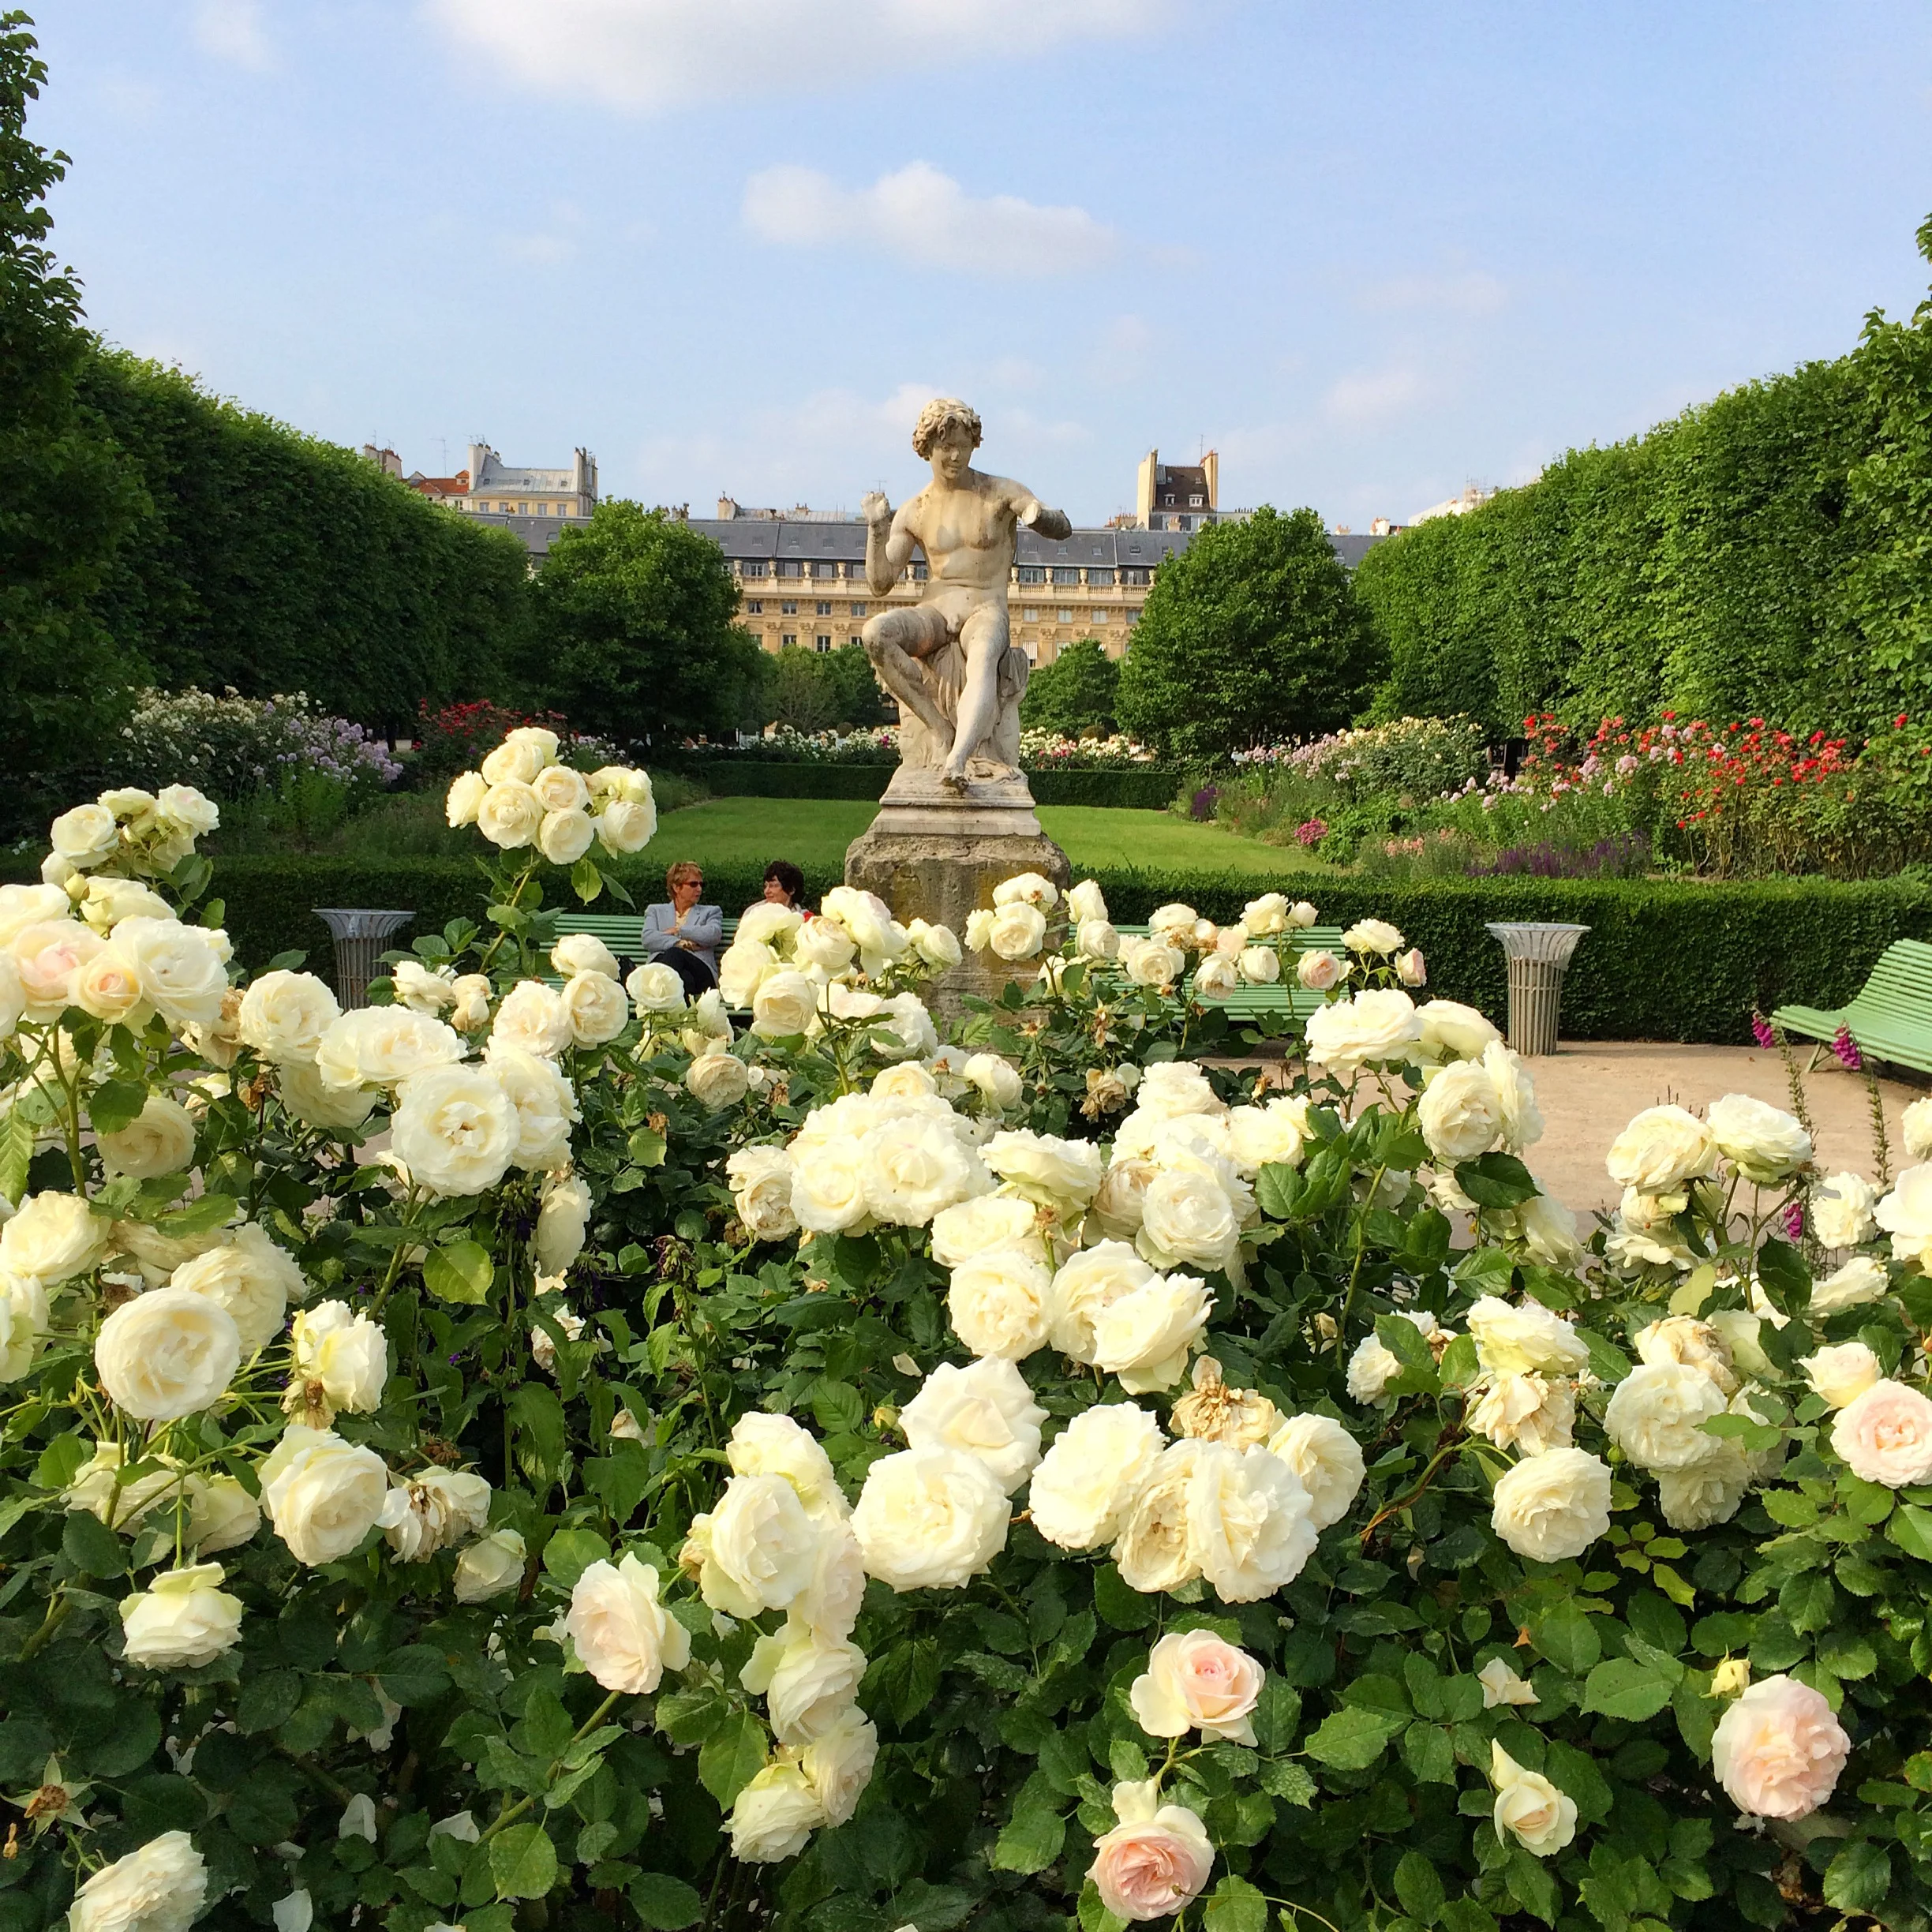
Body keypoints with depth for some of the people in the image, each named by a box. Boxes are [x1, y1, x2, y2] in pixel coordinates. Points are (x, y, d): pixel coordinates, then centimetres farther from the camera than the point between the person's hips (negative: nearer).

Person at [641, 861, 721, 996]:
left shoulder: (711, 912, 29)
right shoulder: (655, 911, 30)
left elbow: (714, 934, 5)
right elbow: (648, 939, 9)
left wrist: (678, 931, 5)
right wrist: (681, 944, -5)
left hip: (699, 966, 0)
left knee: (674, 954, -37)